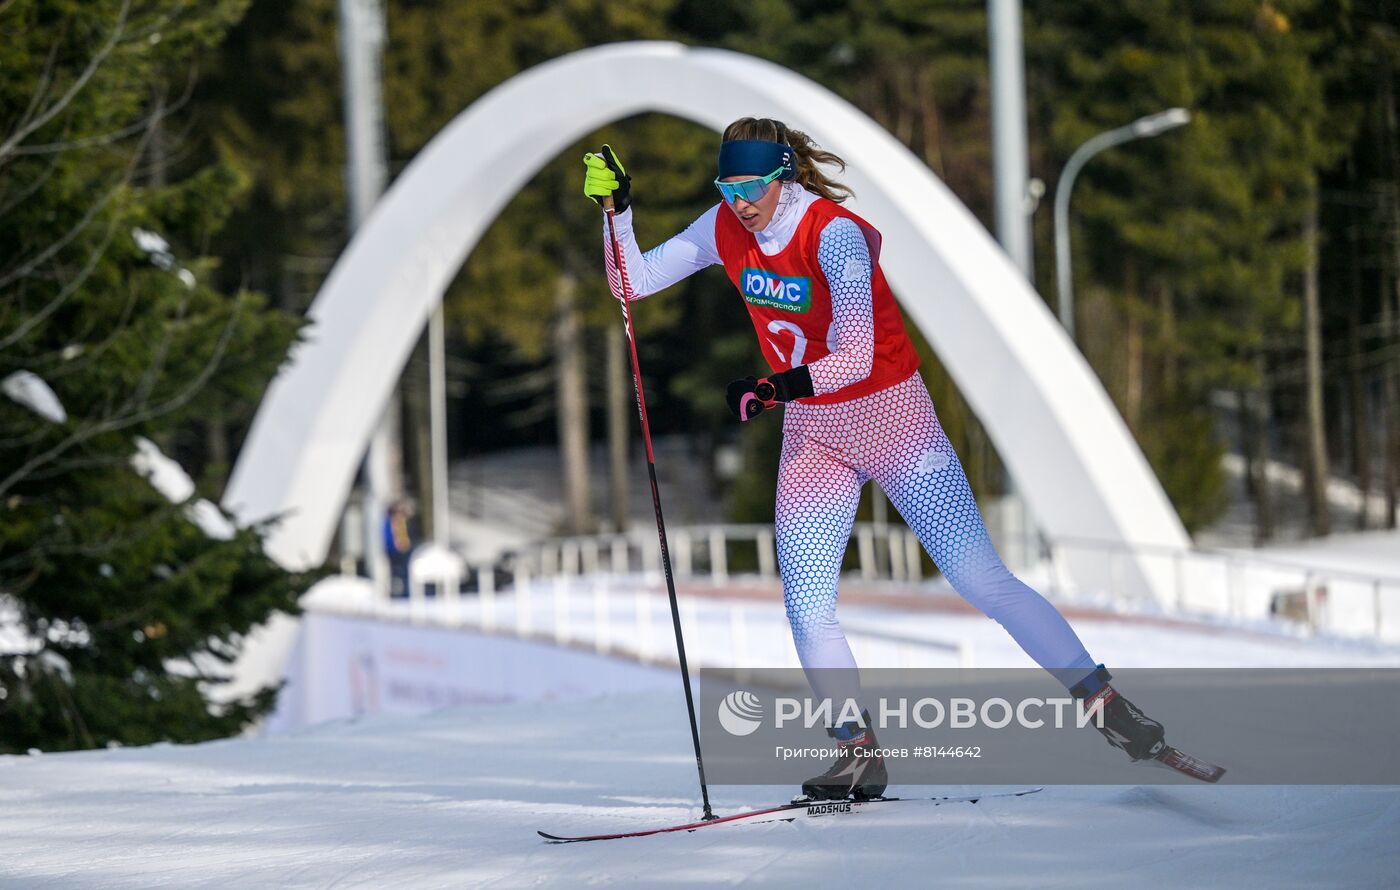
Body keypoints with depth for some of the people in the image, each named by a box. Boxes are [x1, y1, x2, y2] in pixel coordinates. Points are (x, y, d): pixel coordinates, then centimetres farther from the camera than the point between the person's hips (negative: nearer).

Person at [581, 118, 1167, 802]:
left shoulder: (835, 234, -23)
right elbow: (634, 281, 4)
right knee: (806, 607, -10)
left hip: (891, 417, -5)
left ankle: (1107, 704, 0)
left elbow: (856, 359, -29)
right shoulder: (726, 230, -4)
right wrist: (616, 208, -12)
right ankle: (859, 753, 0)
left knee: (982, 579, -9)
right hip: (812, 434, 5)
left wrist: (774, 387, -43)